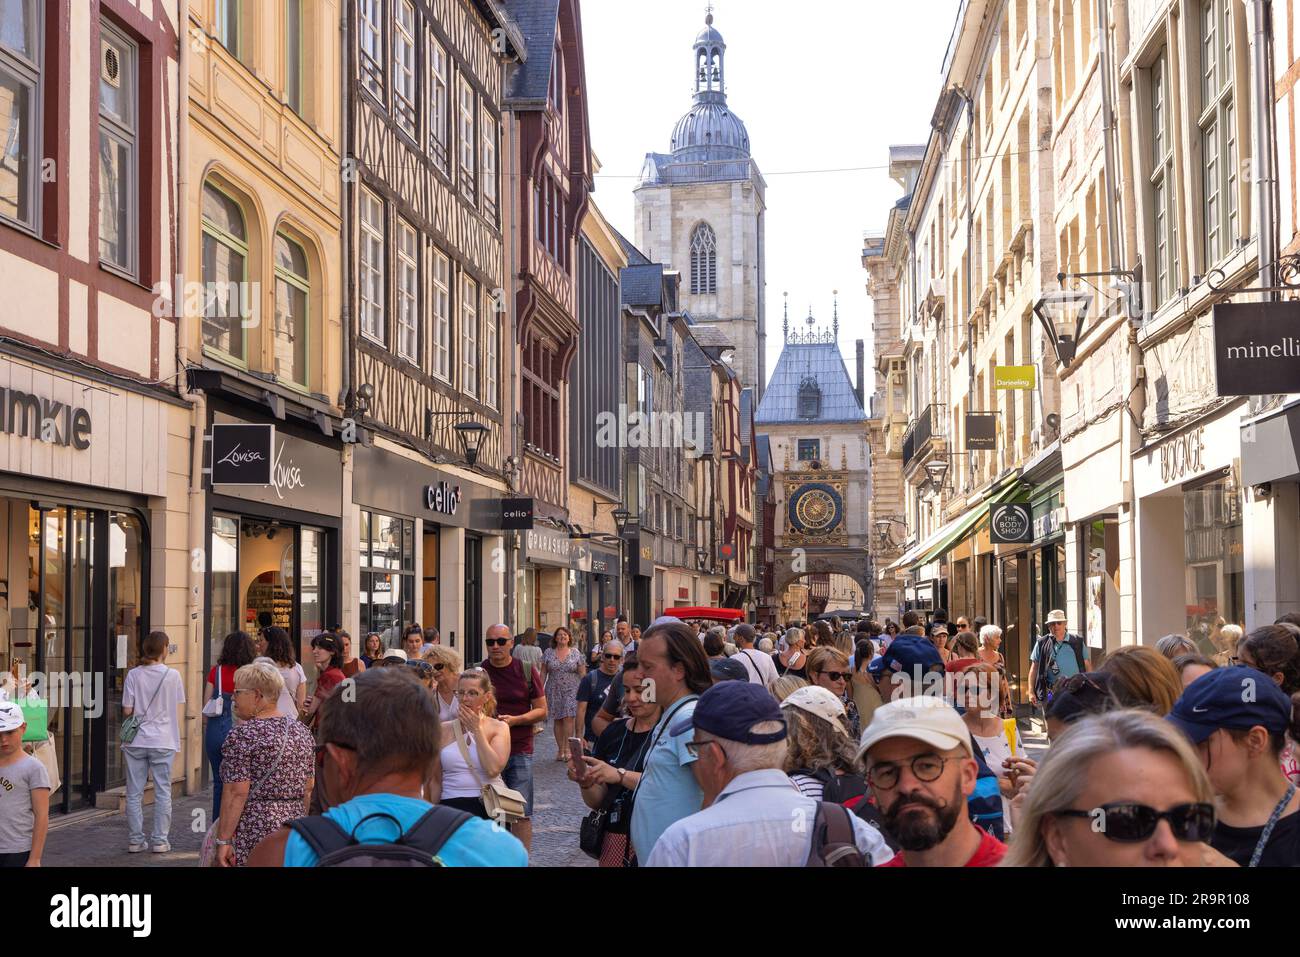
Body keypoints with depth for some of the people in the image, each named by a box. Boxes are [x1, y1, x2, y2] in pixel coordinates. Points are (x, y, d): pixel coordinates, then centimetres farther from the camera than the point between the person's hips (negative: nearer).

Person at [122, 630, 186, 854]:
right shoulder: (172, 675, -6)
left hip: (136, 741, 1)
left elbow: (126, 711, -4)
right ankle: (160, 841, 8)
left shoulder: (134, 675, -5)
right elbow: (176, 707, 2)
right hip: (163, 741, -1)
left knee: (134, 793, 9)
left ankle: (135, 840, 13)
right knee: (163, 792, 7)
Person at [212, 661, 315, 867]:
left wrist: (223, 841, -12)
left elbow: (237, 793, -14)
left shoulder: (242, 735, -10)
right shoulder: (301, 730, 10)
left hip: (252, 834, -7)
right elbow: (308, 789, 14)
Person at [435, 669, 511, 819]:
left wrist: (476, 730, -3)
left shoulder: (499, 728, 7)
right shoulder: (444, 730, 11)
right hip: (451, 804, 1)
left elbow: (493, 769, -11)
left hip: (488, 805, -1)